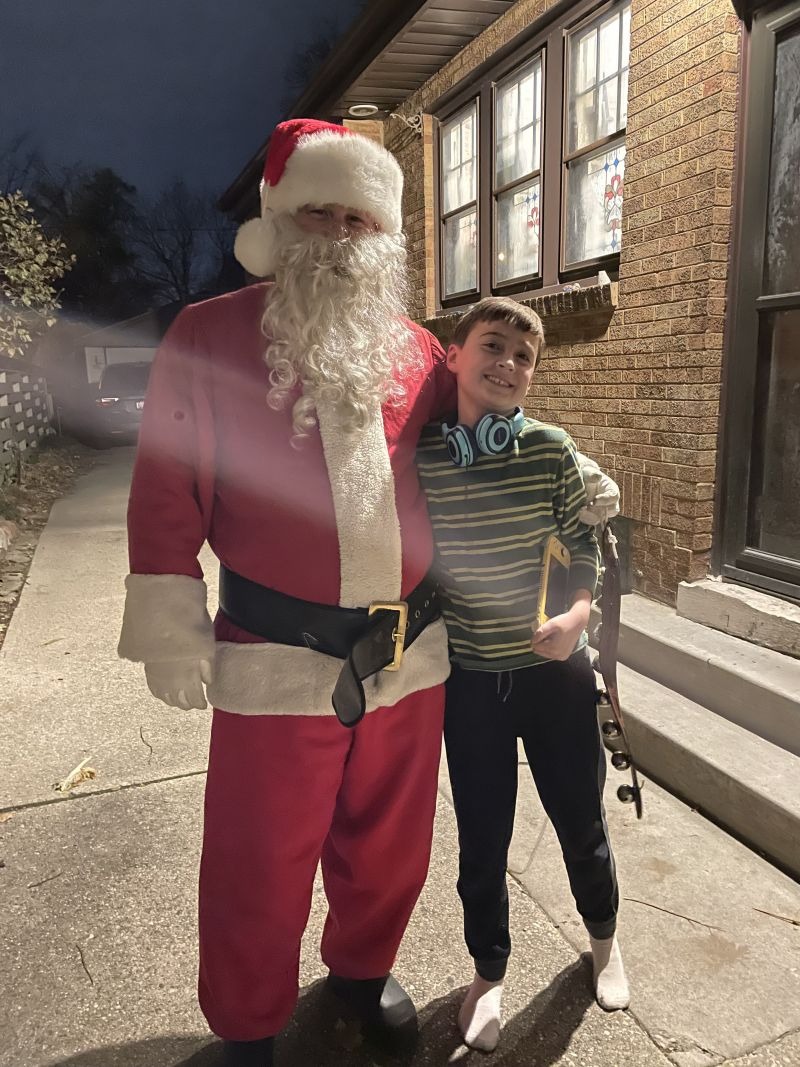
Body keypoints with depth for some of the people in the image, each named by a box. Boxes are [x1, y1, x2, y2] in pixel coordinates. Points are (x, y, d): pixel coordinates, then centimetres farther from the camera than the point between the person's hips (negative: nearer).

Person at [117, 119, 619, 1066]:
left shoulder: (417, 353, 7)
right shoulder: (210, 335, -3)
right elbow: (167, 490, -4)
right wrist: (172, 625, -7)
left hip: (410, 655, 4)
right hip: (276, 660, -3)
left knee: (389, 844, 21)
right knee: (261, 870, 12)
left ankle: (362, 966, 51)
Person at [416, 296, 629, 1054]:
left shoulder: (552, 451, -9)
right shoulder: (417, 458, -9)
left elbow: (585, 547, -1)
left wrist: (577, 614, -18)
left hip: (555, 672, 0)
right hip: (468, 680, 0)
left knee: (580, 820, 18)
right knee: (482, 838, 14)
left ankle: (603, 939, 50)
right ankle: (488, 974, 42)